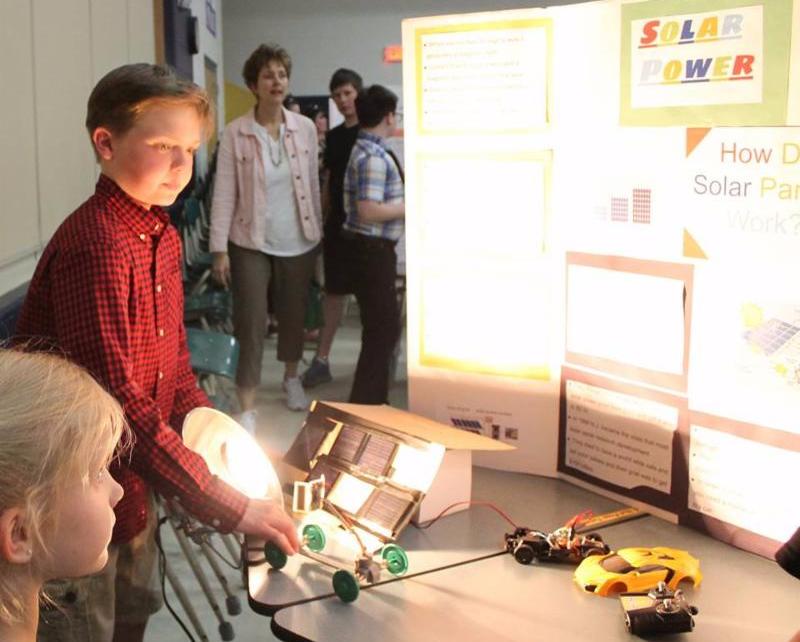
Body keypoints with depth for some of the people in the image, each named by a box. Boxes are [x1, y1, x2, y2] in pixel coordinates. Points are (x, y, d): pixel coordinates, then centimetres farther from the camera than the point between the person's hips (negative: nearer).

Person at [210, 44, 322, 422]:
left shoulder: (305, 128, 0)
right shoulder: (235, 133, -8)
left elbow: (313, 185, 7)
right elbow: (224, 194, -8)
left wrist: (318, 233, 9)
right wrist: (219, 249, -10)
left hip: (298, 242, 3)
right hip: (251, 244, -3)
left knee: (293, 314, 17)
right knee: (250, 325, -4)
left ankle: (291, 379, 41)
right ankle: (247, 410, 3)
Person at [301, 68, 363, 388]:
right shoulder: (334, 136, 11)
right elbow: (328, 181, 15)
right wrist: (322, 221, 12)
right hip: (337, 222, 5)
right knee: (334, 290, 8)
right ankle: (321, 360, 13)